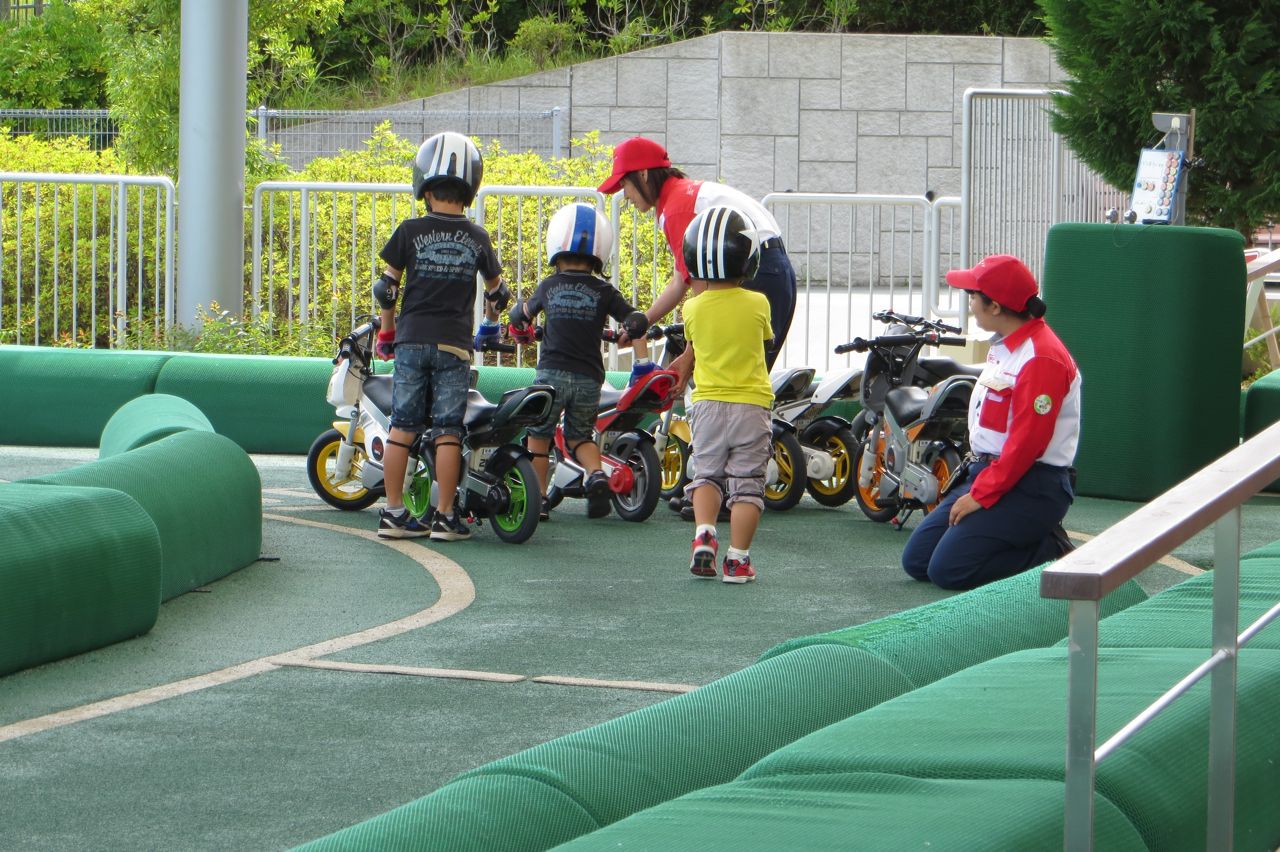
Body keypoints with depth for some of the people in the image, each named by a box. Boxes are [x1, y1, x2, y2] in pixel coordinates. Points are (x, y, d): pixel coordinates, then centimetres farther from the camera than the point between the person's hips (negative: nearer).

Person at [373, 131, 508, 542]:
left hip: (412, 340, 0)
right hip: (454, 345, 0)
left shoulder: (410, 231, 0)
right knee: (447, 431, 1)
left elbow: (387, 287, 2)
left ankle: (394, 513, 3)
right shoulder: (477, 239, 4)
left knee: (402, 426, 3)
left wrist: (386, 331, 17)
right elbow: (497, 291, 17)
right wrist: (490, 324, 38)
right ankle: (445, 517, 1)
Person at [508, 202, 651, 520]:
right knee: (580, 435, 16)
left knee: (539, 435, 13)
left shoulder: (549, 286, 8)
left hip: (552, 372, -1)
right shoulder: (604, 291, 4)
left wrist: (521, 330, 47)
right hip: (589, 377, 1)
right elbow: (637, 322, 0)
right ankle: (596, 474, -10)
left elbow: (522, 312, 25)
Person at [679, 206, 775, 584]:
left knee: (707, 474, 16)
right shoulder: (757, 304, -5)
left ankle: (703, 534, -8)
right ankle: (737, 558, -1)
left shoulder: (693, 308, -3)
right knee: (746, 481, 4)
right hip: (751, 403, -1)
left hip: (707, 404, 1)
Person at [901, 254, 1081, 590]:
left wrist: (981, 495, -20)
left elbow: (1027, 441, -23)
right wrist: (977, 484, 12)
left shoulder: (1042, 357, -19)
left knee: (949, 569, -20)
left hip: (1030, 487, -10)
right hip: (984, 471, 10)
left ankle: (1052, 553, -5)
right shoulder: (1005, 345, 14)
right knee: (916, 560, 6)